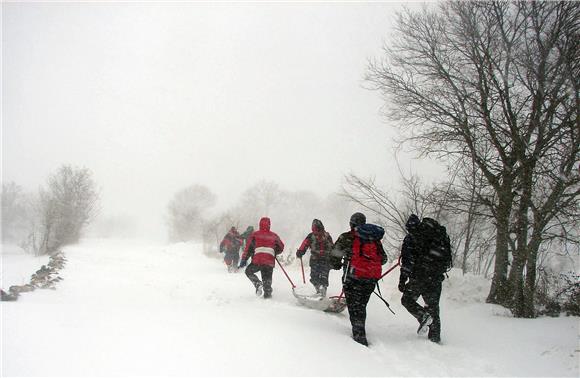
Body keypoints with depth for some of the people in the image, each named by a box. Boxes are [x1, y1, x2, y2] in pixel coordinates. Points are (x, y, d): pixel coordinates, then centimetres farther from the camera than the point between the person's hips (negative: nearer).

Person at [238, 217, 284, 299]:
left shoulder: (255, 234, 9)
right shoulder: (274, 236, 14)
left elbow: (248, 248, 3)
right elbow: (281, 247, 18)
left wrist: (243, 259, 6)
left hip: (257, 261, -2)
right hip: (270, 262, 2)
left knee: (249, 271, 19)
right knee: (267, 280, 16)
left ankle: (258, 284, 0)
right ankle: (267, 293, 8)